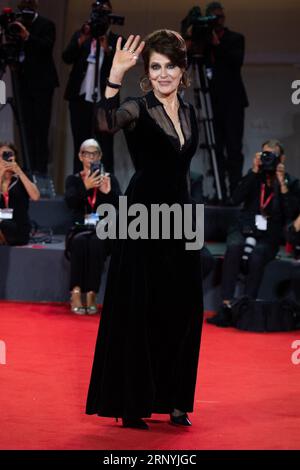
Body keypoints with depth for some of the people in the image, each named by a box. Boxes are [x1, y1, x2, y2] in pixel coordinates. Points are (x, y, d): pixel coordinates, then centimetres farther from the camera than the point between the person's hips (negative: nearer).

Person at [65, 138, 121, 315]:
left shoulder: (109, 179, 11)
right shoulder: (73, 179, 12)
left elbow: (120, 204, -5)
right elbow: (70, 202, -8)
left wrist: (108, 192, -26)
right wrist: (86, 187, -26)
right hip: (80, 229, 0)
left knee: (96, 243, -34)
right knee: (80, 242, -34)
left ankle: (91, 295, -34)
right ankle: (76, 293, -36)